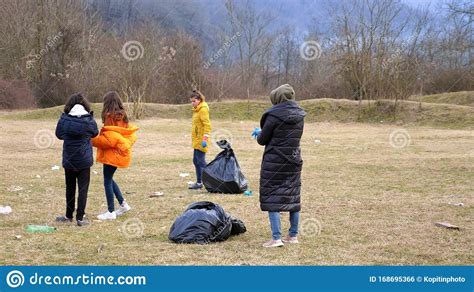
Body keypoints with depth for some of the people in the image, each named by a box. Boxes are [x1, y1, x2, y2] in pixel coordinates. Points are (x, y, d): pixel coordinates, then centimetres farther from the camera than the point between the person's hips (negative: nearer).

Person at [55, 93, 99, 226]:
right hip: (84, 160, -1)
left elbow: (59, 134, 5)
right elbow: (95, 133, 8)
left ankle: (69, 216, 26)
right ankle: (80, 218, 2)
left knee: (70, 188, 16)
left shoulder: (64, 120, -9)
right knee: (83, 189, 4)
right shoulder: (89, 121, -10)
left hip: (69, 160, 1)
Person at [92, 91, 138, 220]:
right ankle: (123, 204, 22)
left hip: (112, 153, -9)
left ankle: (111, 212, 5)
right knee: (109, 179, 21)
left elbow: (108, 139, -19)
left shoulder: (110, 116, -16)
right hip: (120, 152, 9)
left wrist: (93, 140, -9)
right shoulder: (122, 115, 9)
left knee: (107, 181, 0)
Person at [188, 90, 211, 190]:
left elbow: (207, 125, -20)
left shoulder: (203, 109, -13)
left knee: (201, 161, -11)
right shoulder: (196, 110, 15)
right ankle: (199, 182, 21)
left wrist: (205, 138, -27)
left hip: (201, 140, -10)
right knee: (196, 161, 13)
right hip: (196, 140, 10)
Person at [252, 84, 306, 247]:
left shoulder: (274, 116, -16)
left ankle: (276, 238, -5)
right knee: (293, 197, 15)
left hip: (275, 162, -6)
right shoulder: (299, 116, 4)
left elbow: (262, 140, -10)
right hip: (294, 161, 6)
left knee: (272, 197, 0)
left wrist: (259, 134, 15)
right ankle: (293, 235, 23)